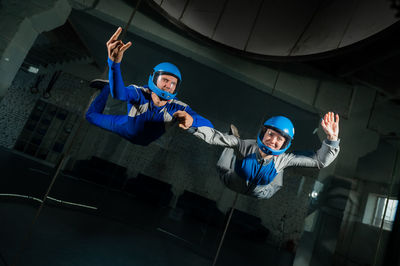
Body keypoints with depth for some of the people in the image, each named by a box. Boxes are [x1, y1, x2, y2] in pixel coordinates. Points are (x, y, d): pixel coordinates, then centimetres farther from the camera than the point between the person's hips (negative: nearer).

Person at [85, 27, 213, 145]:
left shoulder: (177, 108, -33)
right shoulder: (140, 93, -36)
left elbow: (208, 126, -39)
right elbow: (118, 93, -59)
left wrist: (191, 119, -62)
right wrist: (115, 63, -78)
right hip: (126, 128, -1)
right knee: (92, 115, 8)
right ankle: (106, 87, 31)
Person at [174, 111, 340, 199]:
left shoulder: (284, 159, -34)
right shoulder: (246, 146, -40)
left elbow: (320, 161, -31)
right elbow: (214, 137, -45)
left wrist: (331, 139, -47)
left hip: (261, 196, 2)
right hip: (231, 183, -2)